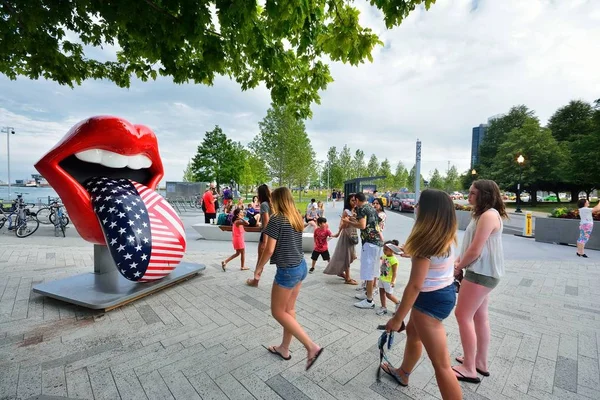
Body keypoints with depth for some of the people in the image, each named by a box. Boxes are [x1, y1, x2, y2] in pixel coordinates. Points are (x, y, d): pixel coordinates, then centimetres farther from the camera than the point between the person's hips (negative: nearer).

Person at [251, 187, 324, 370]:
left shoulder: (276, 219, -17)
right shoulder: (297, 218, 6)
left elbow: (269, 249, -16)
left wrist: (258, 269, -3)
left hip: (287, 270, -8)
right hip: (301, 266, 8)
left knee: (278, 312, 7)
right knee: (289, 309, 19)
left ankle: (312, 347, 6)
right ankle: (284, 348, 34)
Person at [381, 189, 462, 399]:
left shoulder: (427, 241, -26)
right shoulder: (446, 236, 0)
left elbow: (415, 285, -25)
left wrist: (397, 318, -18)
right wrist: (410, 252, 26)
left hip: (431, 300, -10)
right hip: (445, 293, 10)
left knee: (441, 364, 2)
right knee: (413, 331, 29)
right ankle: (403, 373, 52)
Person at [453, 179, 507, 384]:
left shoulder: (488, 215, -19)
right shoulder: (483, 214, 15)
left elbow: (475, 250, -22)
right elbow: (471, 245, 16)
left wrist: (458, 267, -8)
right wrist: (459, 259, 4)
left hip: (481, 273, -11)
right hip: (483, 272, 11)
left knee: (463, 315, -4)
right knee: (479, 316, 17)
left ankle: (469, 369, 7)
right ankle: (480, 362, 31)